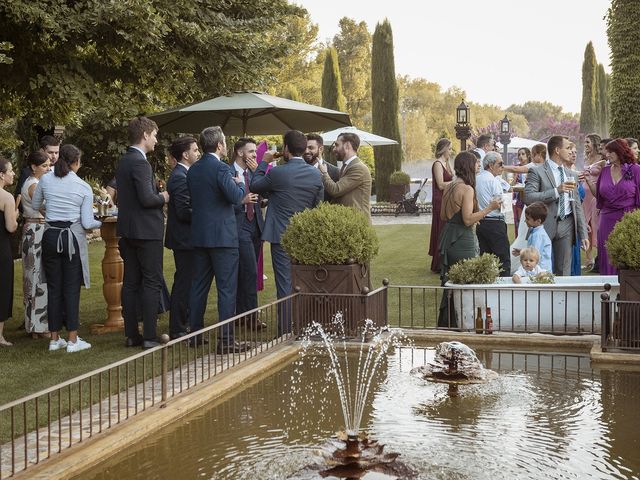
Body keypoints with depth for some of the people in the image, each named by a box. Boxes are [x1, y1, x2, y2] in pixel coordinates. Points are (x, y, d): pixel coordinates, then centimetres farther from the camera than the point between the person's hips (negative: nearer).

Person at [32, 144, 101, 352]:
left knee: (53, 288, 9)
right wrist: (101, 222, 11)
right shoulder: (84, 187, -6)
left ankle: (55, 339, 14)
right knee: (71, 289, 1)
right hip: (73, 238, -3)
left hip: (50, 236, 3)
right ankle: (72, 340, 2)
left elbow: (35, 206, 15)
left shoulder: (45, 180, -1)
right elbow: (87, 223, -8)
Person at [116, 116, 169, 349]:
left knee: (131, 282, 10)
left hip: (128, 231, 9)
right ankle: (149, 337, -4)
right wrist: (163, 197, -5)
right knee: (152, 282, -4)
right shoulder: (140, 163, -17)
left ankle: (131, 335, 15)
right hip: (146, 231, -9)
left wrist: (157, 191, 13)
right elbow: (147, 199, -23)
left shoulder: (123, 162, 13)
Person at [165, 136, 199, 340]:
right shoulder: (180, 177, -18)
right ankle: (177, 330, 1)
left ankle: (183, 323, 28)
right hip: (184, 239, -11)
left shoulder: (182, 174, 14)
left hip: (184, 238, 11)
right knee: (184, 283, -5)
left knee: (185, 283, 17)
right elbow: (184, 211, -23)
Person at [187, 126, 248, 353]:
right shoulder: (221, 167, -14)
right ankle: (226, 340, -4)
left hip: (199, 235, 8)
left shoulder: (193, 170, 10)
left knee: (199, 285, 14)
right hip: (222, 236, -8)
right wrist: (240, 183, 1)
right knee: (227, 288, -4)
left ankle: (195, 334, 21)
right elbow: (235, 196, -21)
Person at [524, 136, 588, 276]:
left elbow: (577, 206, 16)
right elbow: (528, 197, -16)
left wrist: (583, 234, 10)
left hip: (566, 227, 5)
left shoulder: (572, 175, 16)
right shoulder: (537, 172, -3)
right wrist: (556, 191, -20)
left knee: (564, 272, 7)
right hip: (544, 226, -5)